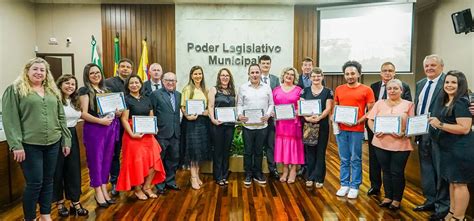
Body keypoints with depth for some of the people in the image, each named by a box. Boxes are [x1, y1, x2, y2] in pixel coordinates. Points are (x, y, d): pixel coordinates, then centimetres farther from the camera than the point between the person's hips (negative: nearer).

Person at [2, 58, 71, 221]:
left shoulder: (53, 91, 13)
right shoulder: (15, 90, -2)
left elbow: (61, 117, 14)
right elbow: (10, 120, -9)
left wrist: (66, 140, 10)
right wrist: (16, 145, -15)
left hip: (53, 143, 5)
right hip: (30, 145, -5)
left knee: (48, 181, 12)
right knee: (35, 182, -1)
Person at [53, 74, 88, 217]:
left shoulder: (75, 101, 13)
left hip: (72, 136, 6)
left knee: (73, 169, 8)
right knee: (58, 170, 6)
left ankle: (75, 202, 17)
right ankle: (59, 202, 21)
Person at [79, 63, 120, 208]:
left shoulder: (105, 90, 15)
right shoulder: (85, 90, -2)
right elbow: (84, 114, -10)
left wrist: (116, 112, -1)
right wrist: (100, 120, -21)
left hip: (110, 127, 6)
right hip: (94, 129, -5)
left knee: (107, 159, 9)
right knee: (96, 159, 1)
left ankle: (104, 190, 20)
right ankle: (98, 192, 13)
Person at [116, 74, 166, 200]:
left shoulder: (146, 99, 13)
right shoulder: (126, 99, -4)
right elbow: (124, 119, -10)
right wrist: (132, 134, -21)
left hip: (148, 135, 5)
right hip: (133, 135, -5)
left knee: (153, 161, 1)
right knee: (136, 162, 1)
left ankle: (147, 187, 18)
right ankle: (137, 190, 18)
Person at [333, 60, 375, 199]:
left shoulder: (366, 90, 0)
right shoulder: (339, 89, 11)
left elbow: (370, 111, -1)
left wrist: (358, 121, -14)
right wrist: (334, 118, -1)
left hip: (357, 129, -3)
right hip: (341, 128, 3)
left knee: (356, 159, 4)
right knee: (344, 159, 10)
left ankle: (354, 186, 14)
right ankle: (344, 185, 20)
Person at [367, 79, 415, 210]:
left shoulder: (408, 104, 3)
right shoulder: (380, 103, 8)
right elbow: (370, 120, 5)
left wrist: (403, 133, -20)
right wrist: (374, 131, -13)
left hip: (400, 144, -2)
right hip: (381, 143, 2)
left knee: (397, 172, 5)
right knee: (386, 171, 13)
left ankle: (397, 200, 22)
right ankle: (388, 197, 27)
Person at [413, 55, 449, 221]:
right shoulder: (420, 84, 13)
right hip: (422, 133, 7)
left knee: (440, 171, 3)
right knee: (426, 169, 16)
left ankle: (442, 207, 18)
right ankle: (430, 201, 31)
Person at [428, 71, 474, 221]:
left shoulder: (461, 102, -16)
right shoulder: (445, 101, 12)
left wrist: (440, 125, -25)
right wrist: (435, 123, 11)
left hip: (461, 149, -10)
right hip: (448, 148, 10)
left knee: (459, 183, 1)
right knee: (452, 181, 18)